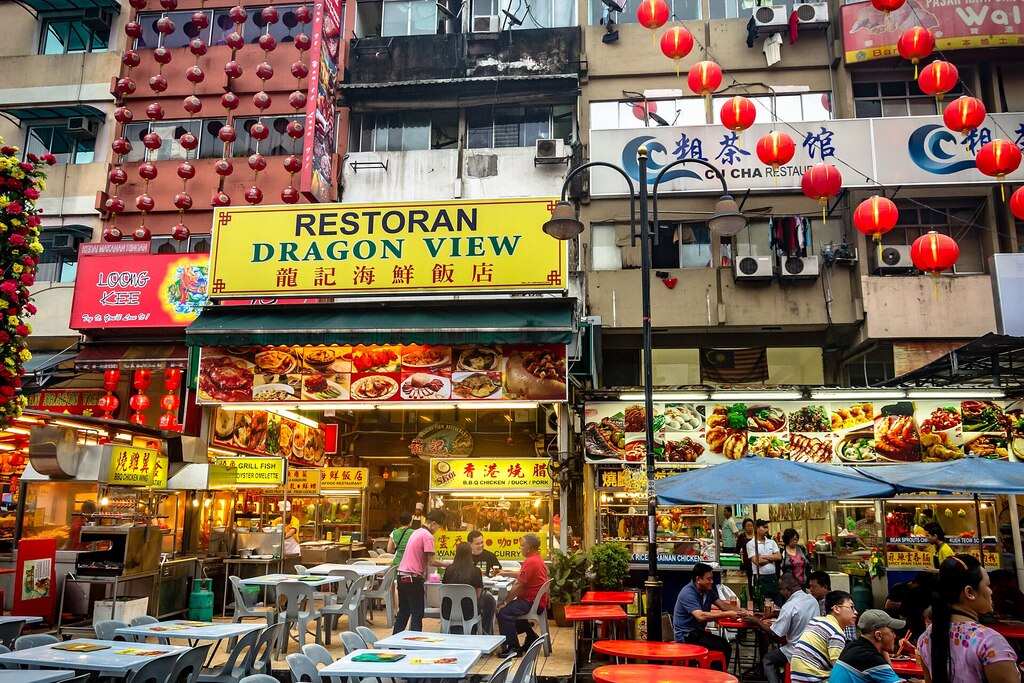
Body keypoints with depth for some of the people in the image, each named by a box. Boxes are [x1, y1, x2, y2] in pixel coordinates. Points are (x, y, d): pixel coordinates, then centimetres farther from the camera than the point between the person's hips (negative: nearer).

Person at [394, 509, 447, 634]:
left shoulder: (417, 532, 14)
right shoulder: (428, 536, -13)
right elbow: (431, 561, -15)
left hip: (402, 574, 9)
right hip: (413, 578, -9)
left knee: (403, 611, 18)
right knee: (417, 614, 0)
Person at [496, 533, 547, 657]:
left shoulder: (530, 562, -19)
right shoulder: (537, 559, 15)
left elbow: (518, 585, -21)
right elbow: (522, 576, 28)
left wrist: (505, 602, -15)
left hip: (532, 602, -11)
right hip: (536, 600, 11)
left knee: (503, 612, -21)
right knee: (511, 609, 26)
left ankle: (513, 648, -15)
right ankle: (531, 638, 29)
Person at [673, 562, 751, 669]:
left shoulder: (707, 590, 8)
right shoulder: (688, 593, -21)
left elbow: (722, 605, 11)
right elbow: (700, 616, -32)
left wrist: (739, 612, -8)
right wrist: (727, 615, -32)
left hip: (698, 631, 9)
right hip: (686, 635, -9)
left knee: (725, 644, -10)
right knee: (722, 647, -19)